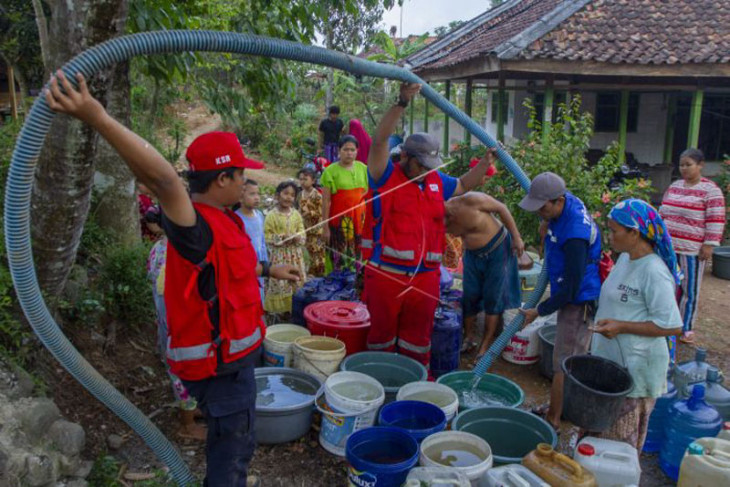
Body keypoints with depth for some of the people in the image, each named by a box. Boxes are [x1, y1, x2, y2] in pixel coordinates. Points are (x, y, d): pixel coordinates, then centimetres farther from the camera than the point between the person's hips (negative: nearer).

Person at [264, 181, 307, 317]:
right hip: (279, 256, -5)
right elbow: (266, 236, -9)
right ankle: (279, 311, 12)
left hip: (295, 255, 5)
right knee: (279, 283, -2)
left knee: (296, 282, 11)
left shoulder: (296, 214, 4)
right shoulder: (272, 215, -10)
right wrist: (281, 238, -19)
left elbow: (302, 232, 10)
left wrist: (298, 237, -12)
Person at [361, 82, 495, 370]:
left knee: (417, 342, 16)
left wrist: (487, 161, 17)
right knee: (382, 336, 9)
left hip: (425, 278, 5)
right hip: (385, 275, -5)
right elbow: (380, 141, -18)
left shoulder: (437, 182, 13)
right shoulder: (385, 177, -4)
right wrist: (402, 103, -26)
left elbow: (464, 186, 29)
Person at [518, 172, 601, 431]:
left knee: (563, 364, 1)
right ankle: (557, 409, 34)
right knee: (571, 360, 20)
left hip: (579, 303, -10)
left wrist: (539, 311, -14)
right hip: (572, 298, 10)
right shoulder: (568, 201, -5)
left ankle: (552, 419, 13)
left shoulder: (574, 236, -32)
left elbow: (571, 289, -24)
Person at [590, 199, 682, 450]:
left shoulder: (654, 272, -22)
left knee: (622, 437, 6)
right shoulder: (625, 258, 5)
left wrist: (621, 327, -24)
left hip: (634, 368, -9)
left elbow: (672, 326, -21)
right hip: (610, 360, 9)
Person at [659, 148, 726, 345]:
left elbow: (715, 220, -10)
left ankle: (686, 329, 16)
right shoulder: (674, 186, 11)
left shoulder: (710, 190, -7)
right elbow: (663, 213, 17)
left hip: (692, 250, -5)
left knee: (689, 290, 4)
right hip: (668, 247, 6)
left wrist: (709, 245, -14)